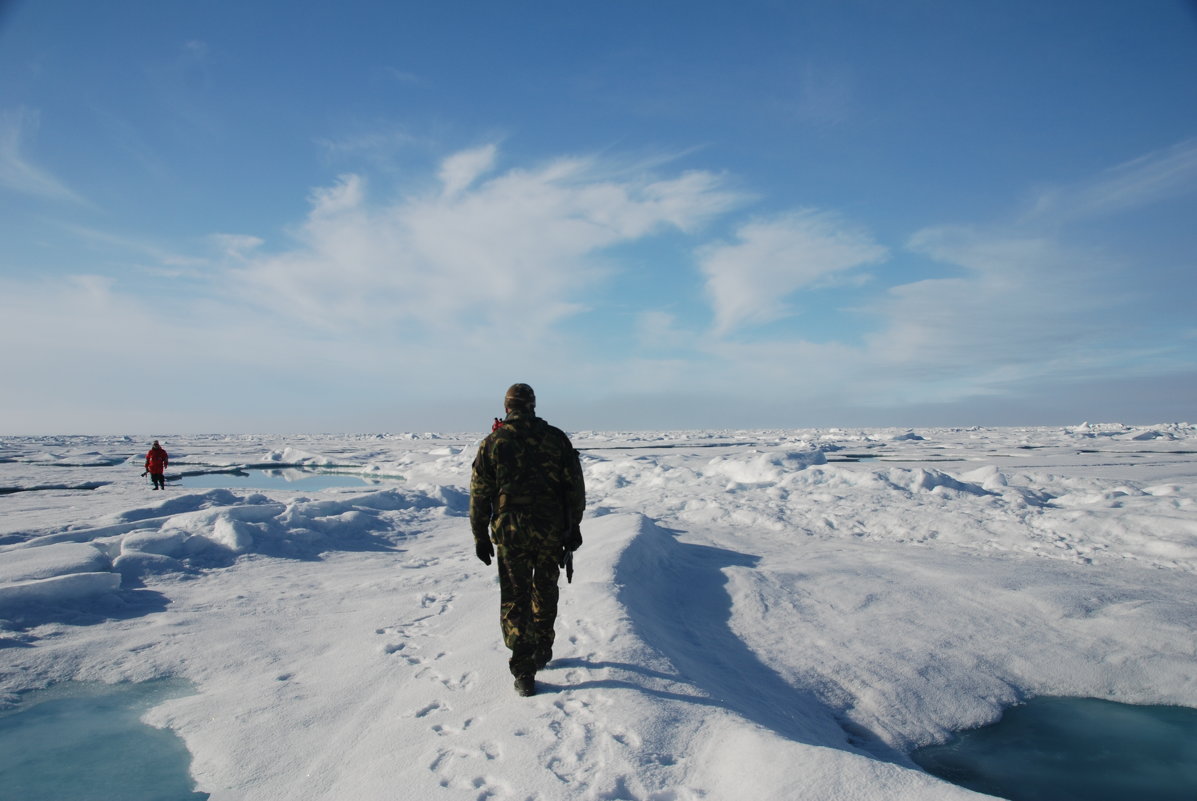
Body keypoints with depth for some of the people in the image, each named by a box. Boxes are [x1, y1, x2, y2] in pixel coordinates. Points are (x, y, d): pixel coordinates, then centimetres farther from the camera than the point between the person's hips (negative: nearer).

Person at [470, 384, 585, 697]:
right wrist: (573, 526, 11)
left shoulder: (493, 442, -2)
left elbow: (480, 494, -1)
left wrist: (480, 536, 8)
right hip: (552, 530, 2)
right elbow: (575, 486, 2)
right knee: (545, 590, 21)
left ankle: (523, 673, 6)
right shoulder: (556, 437, 1)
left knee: (514, 599, 6)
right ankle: (542, 651, 35)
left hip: (510, 533, -2)